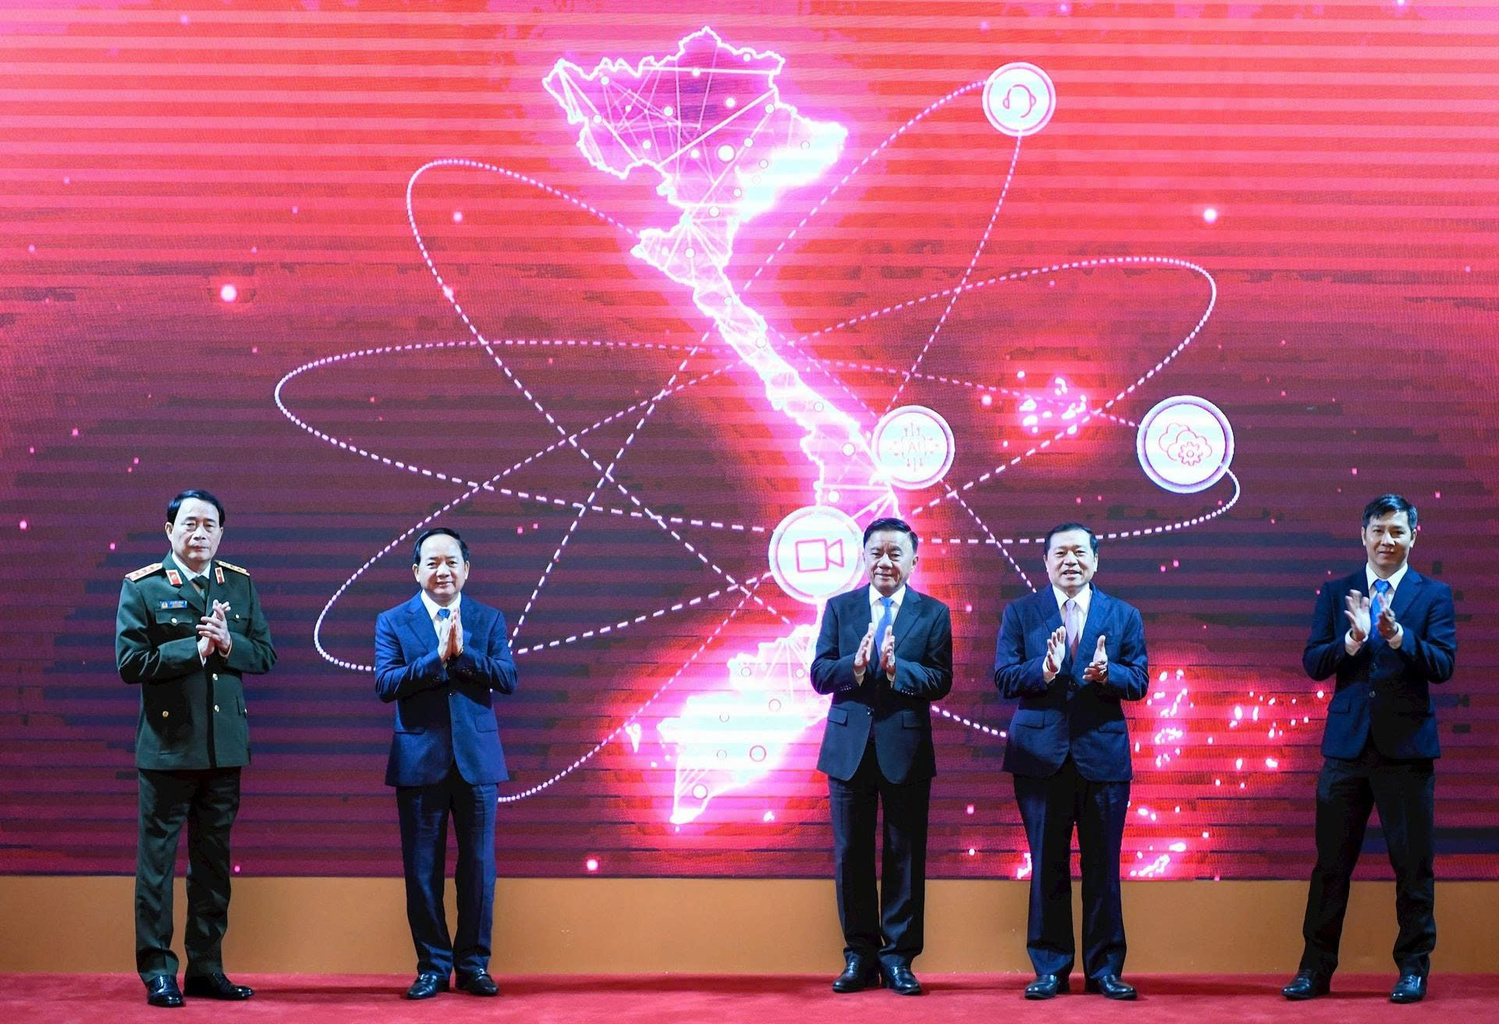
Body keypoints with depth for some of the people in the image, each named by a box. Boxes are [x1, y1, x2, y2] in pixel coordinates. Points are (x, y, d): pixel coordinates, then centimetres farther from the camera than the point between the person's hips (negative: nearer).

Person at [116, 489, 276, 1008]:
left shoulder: (241, 585, 9)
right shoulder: (141, 587, -3)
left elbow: (265, 656, 6)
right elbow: (130, 662, -11)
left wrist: (228, 644, -13)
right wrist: (194, 649, -16)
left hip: (225, 746, 4)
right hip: (167, 745, -4)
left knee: (213, 862, 10)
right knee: (157, 859, 1)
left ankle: (206, 968, 18)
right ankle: (157, 971, 7)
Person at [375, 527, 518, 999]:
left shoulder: (489, 620, 7)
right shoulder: (392, 622, 4)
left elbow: (507, 677, -6)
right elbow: (385, 684, -9)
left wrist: (462, 651, -17)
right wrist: (437, 657, -18)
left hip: (476, 759, 1)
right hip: (419, 761, -1)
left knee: (478, 866, 4)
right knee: (422, 869, 3)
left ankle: (473, 964, 15)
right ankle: (433, 965, 13)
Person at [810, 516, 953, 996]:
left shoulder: (933, 614, 3)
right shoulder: (839, 608, 7)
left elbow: (940, 681, -7)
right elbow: (819, 674, -1)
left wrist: (896, 668, -23)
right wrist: (855, 665, -20)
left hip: (906, 748, -1)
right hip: (849, 746, 1)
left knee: (905, 855, 2)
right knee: (851, 854, 5)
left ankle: (898, 957, 10)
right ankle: (860, 955, 15)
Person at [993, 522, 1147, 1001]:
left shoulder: (1123, 616, 9)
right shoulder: (1020, 613, 6)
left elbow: (1139, 680, 1)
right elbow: (1004, 678, -3)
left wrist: (1106, 674, -19)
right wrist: (1043, 671, -22)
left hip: (1103, 755, 1)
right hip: (1041, 755, -1)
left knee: (1103, 867, 4)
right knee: (1047, 867, 4)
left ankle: (1104, 969, 12)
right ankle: (1050, 969, 11)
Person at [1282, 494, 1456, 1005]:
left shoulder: (1434, 595, 3)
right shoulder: (1336, 593, 8)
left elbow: (1443, 664, -8)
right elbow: (1313, 663, 0)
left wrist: (1398, 636, -24)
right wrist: (1352, 639, -17)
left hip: (1406, 746, -1)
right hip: (1347, 744, 1)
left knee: (1413, 863, 3)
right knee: (1331, 862, 5)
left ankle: (1413, 968, 15)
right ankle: (1316, 968, 12)